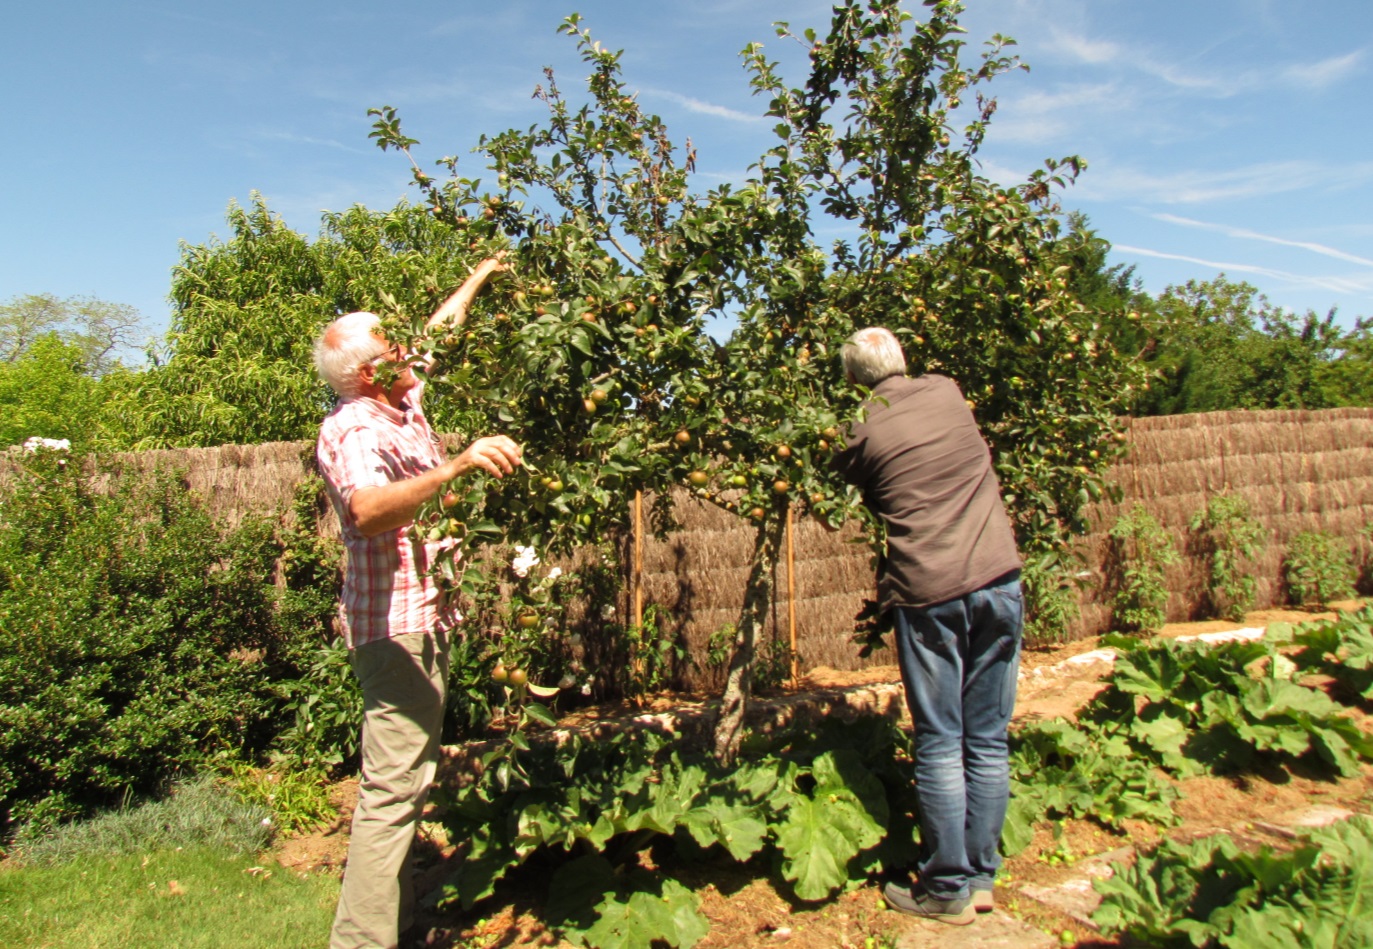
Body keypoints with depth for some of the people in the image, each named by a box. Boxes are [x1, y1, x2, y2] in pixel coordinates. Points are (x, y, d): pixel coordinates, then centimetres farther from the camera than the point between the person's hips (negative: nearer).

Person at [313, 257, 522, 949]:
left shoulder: (399, 404, 9)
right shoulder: (354, 430, -18)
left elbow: (437, 331, 27)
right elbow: (368, 510, -39)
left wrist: (474, 282, 36)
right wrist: (455, 467, -50)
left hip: (421, 615, 10)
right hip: (394, 623, -10)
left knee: (406, 774, 17)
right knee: (394, 785, -11)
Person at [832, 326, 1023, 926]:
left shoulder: (864, 432, -4)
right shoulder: (946, 392, 8)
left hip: (928, 593, -4)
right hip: (998, 579, 4)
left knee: (940, 745, 5)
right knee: (989, 740, 11)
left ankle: (948, 888, 15)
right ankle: (981, 875, 23)